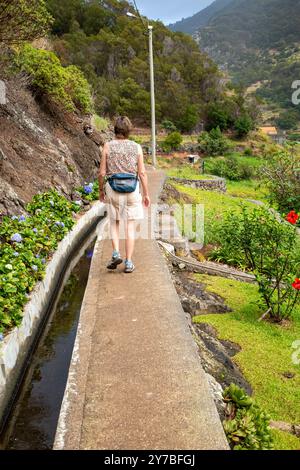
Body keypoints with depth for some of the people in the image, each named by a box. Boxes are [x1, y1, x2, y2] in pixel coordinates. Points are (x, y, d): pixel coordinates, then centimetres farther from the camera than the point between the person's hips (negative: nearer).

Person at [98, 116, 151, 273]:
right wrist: (146, 194, 5)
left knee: (114, 223, 17)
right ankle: (128, 263, 5)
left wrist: (101, 190, 12)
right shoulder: (136, 147, -1)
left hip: (113, 189, 0)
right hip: (132, 190, 0)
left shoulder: (108, 146, -2)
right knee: (130, 227, 5)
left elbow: (102, 173, -3)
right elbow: (142, 173, -3)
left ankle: (116, 253, -1)